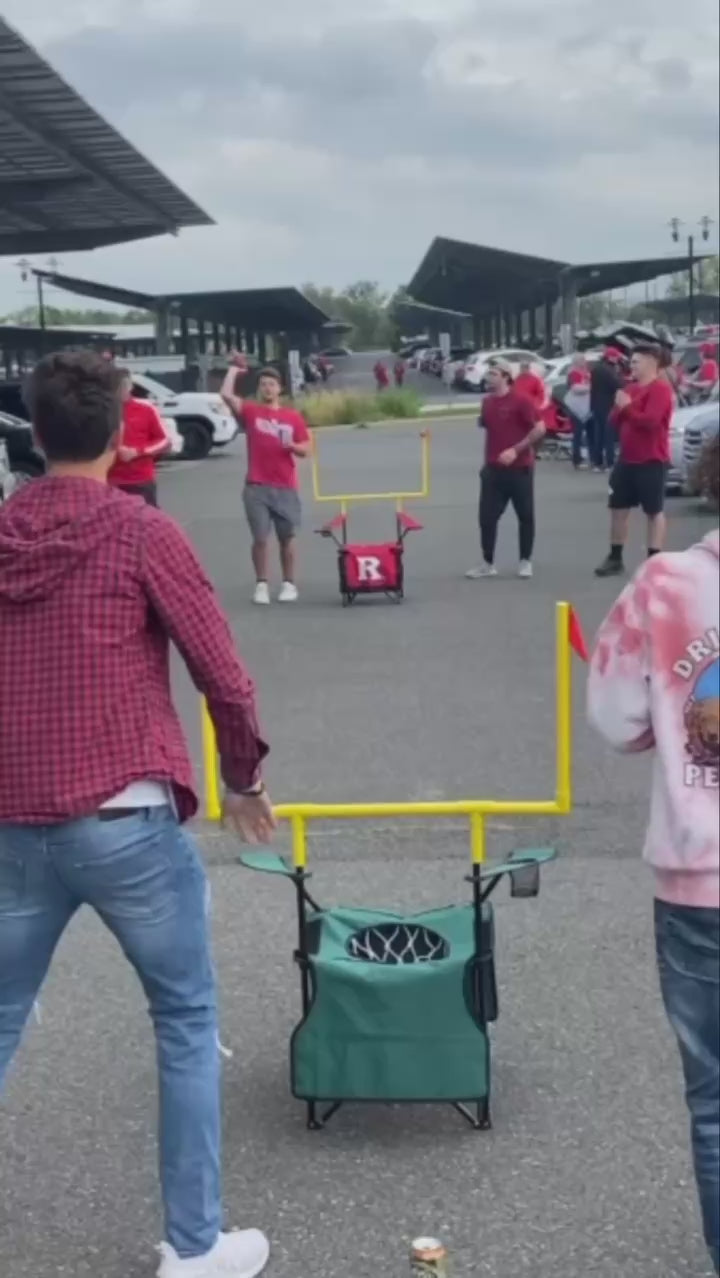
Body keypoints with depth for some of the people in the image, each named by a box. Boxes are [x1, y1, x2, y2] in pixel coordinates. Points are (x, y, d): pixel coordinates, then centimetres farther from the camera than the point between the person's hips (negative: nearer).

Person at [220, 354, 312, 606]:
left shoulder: (293, 417, 7)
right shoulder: (250, 411, 4)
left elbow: (306, 449, 8)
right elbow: (226, 394, -10)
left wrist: (292, 446, -13)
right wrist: (234, 368, -1)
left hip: (286, 487, 1)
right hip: (257, 487, -1)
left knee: (287, 538, 7)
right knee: (260, 538, -3)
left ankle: (289, 584, 17)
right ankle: (262, 585, 6)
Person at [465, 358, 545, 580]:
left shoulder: (520, 400, -11)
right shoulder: (487, 402, 7)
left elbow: (539, 429, -13)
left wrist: (516, 450, -20)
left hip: (519, 468, -5)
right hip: (493, 468, 5)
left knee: (525, 516, 5)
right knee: (487, 517, 2)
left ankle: (526, 561, 17)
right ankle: (487, 563, 10)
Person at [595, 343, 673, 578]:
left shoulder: (660, 389, -13)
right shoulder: (630, 388, 14)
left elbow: (650, 421, -25)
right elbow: (613, 421, 13)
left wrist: (628, 407, -18)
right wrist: (619, 408, -7)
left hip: (651, 461, -8)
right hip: (626, 458, 9)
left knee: (654, 511, 0)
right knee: (618, 507, 11)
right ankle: (615, 559, 20)